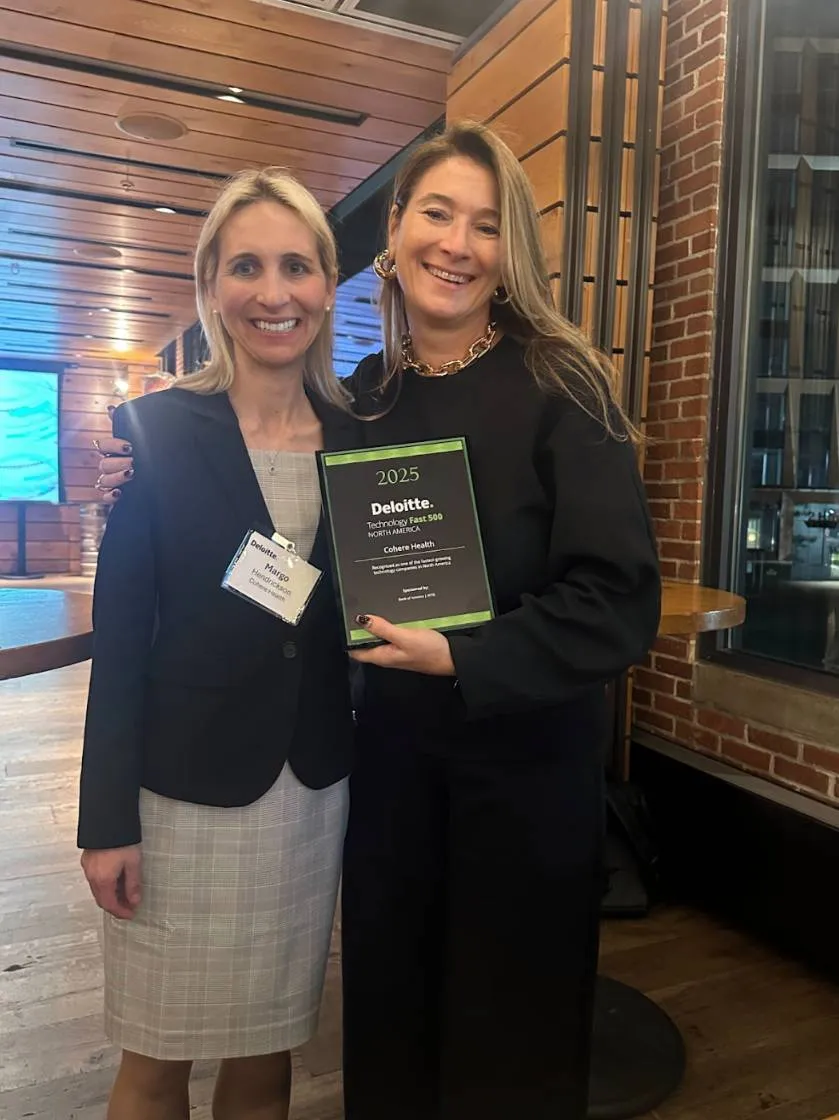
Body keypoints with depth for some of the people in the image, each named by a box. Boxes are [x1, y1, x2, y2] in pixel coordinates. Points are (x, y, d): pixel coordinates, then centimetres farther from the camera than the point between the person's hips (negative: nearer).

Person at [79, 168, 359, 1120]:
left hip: (314, 791, 3)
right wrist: (108, 819, -7)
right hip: (184, 790, -2)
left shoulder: (359, 440, 2)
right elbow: (119, 635, -7)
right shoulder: (153, 430, -7)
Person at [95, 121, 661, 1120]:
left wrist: (463, 660, -23)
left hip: (524, 756, -3)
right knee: (386, 1011, 20)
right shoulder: (363, 394, 2)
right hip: (390, 748, 4)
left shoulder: (558, 386, -12)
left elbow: (618, 602, -16)